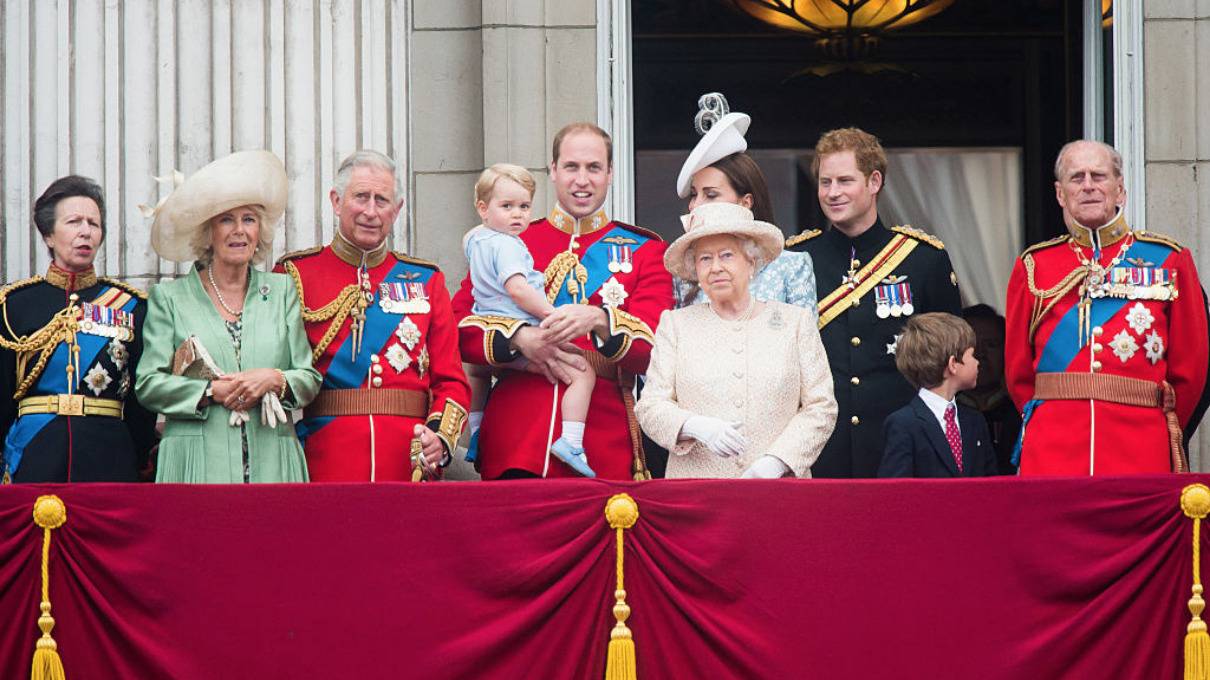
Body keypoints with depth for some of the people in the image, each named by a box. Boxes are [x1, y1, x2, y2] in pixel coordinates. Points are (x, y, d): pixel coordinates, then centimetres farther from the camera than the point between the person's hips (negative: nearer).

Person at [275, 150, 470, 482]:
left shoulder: (426, 281, 13)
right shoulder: (296, 275, 5)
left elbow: (451, 379, 9)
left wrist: (440, 435, -10)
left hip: (409, 466, 2)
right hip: (325, 464, -2)